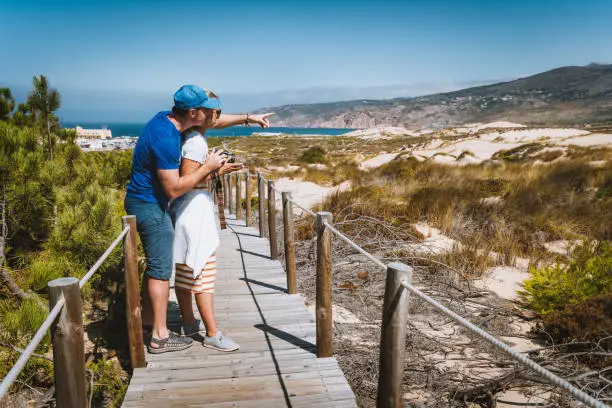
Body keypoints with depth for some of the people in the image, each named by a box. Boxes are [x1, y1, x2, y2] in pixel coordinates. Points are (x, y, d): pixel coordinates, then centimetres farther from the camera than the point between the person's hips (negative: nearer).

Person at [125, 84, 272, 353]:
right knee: (161, 269, -2)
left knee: (155, 265, 18)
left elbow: (214, 120, 16)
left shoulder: (167, 118, 2)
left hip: (145, 202, 10)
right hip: (149, 206, -10)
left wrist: (248, 118, 17)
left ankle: (148, 323, 30)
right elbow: (174, 189, -25)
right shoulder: (165, 138, -27)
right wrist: (207, 167, -18)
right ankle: (159, 336, 9)